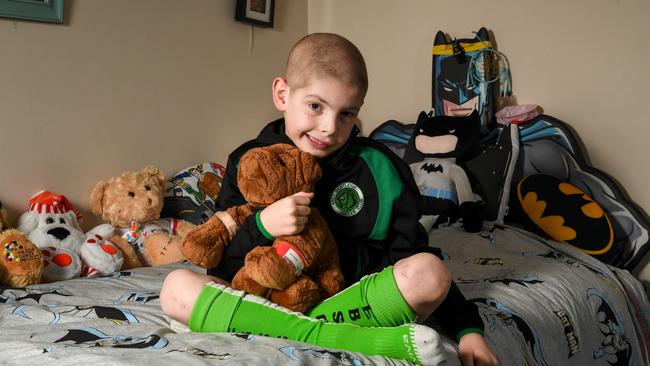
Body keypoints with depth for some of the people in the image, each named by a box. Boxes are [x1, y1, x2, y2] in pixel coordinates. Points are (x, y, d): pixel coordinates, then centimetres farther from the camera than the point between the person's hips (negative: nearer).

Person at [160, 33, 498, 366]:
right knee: (177, 286, -25)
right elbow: (220, 266, 2)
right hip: (266, 302, 1)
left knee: (430, 273, -25)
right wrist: (261, 227, -19)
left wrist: (467, 328, -2)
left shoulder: (377, 166, 3)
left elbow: (411, 255, 6)